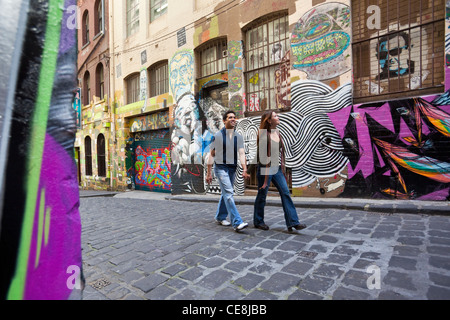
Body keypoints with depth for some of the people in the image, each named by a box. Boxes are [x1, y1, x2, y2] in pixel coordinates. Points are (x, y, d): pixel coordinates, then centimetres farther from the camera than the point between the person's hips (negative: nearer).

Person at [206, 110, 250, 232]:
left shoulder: (238, 137, 4)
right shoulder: (217, 135, -5)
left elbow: (241, 154, -5)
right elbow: (212, 154, -1)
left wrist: (245, 170, -19)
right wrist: (209, 173, -2)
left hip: (232, 168, 5)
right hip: (221, 167, -5)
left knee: (226, 193, 14)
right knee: (228, 193, -15)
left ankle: (220, 217, 31)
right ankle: (237, 222, -16)